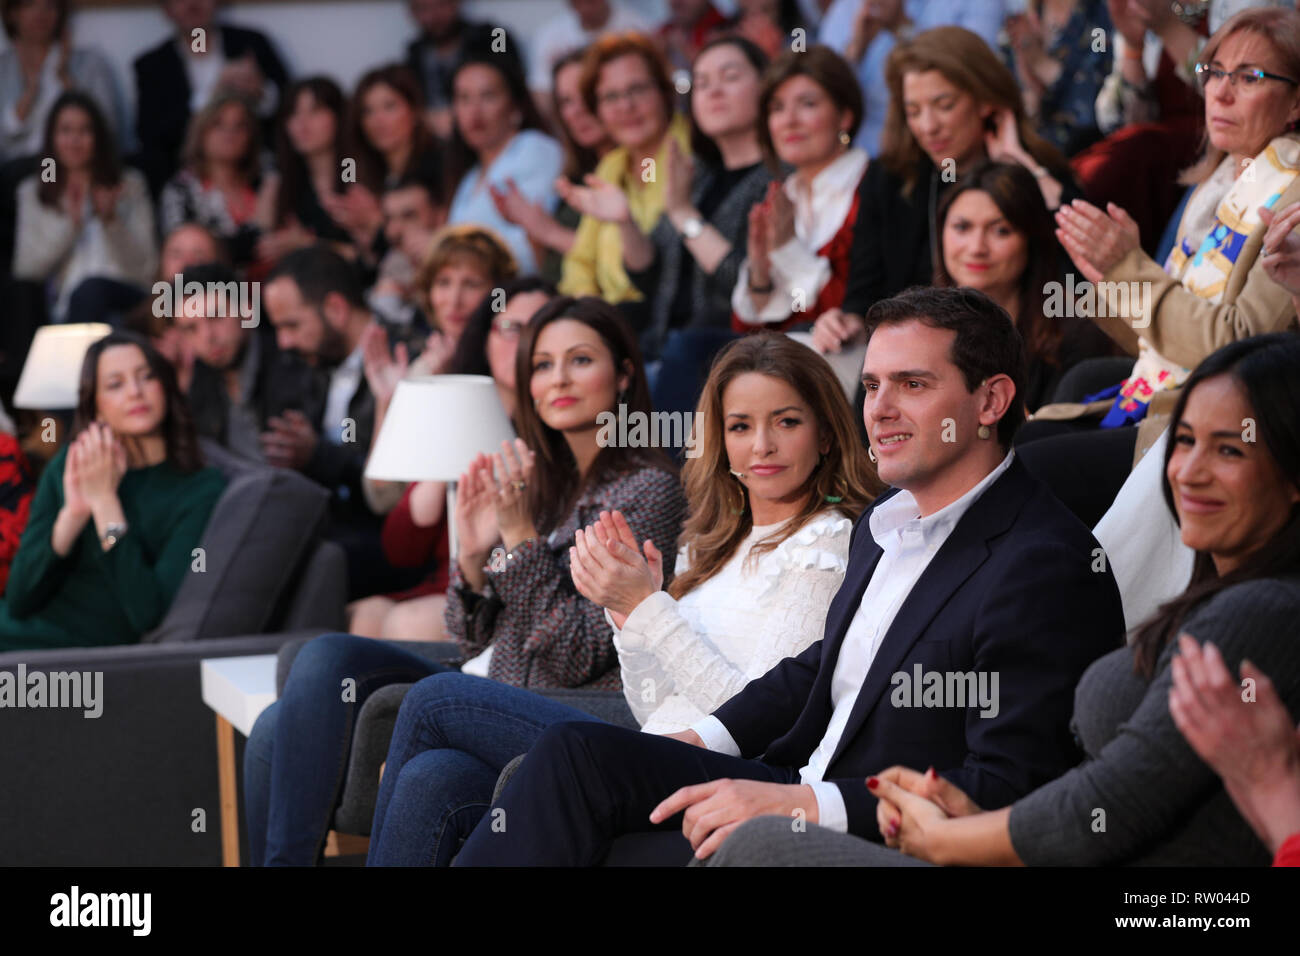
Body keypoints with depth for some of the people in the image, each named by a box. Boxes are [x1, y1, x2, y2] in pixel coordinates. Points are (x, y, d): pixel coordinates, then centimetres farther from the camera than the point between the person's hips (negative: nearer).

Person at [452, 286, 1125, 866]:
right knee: (576, 752, -11)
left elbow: (1011, 788, -22)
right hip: (797, 791, 9)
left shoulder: (1045, 567, -17)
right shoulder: (885, 521, 13)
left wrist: (804, 805, -25)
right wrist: (707, 739, 8)